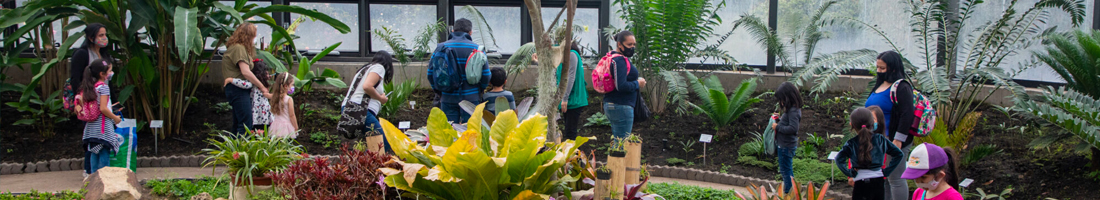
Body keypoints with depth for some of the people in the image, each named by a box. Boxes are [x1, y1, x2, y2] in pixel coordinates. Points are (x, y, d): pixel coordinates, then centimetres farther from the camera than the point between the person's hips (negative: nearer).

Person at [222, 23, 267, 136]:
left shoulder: (237, 47, 20)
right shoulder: (239, 48, -11)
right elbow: (245, 72, -18)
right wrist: (262, 87, -11)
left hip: (238, 91, 11)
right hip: (238, 89, -11)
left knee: (237, 124, 13)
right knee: (246, 123, -14)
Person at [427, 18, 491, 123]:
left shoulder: (441, 47, 2)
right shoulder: (476, 48, -4)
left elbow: (430, 73, 3)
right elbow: (486, 74, -6)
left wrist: (440, 93, 14)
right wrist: (479, 91, 12)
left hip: (447, 99, 2)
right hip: (470, 98, -2)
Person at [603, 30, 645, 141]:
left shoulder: (613, 58, 15)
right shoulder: (620, 60, -17)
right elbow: (621, 86, -26)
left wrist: (636, 80, 11)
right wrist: (638, 84, -11)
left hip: (611, 105, 11)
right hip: (621, 106, -11)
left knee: (616, 139, 15)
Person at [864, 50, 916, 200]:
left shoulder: (901, 87, -14)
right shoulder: (881, 85, 14)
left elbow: (907, 115, -21)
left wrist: (898, 141, -23)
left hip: (893, 142, -9)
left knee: (895, 179, -4)